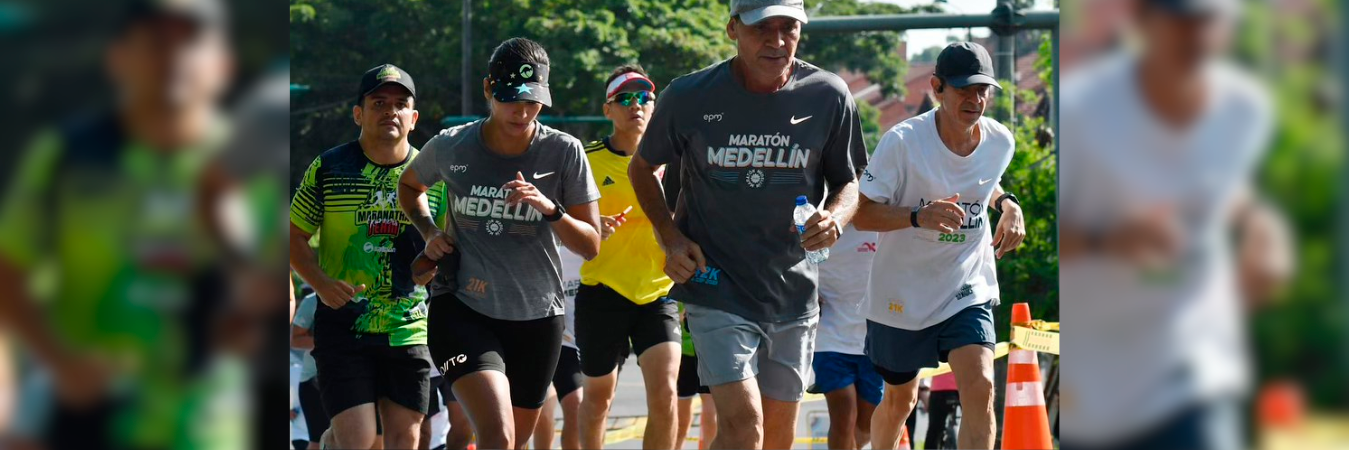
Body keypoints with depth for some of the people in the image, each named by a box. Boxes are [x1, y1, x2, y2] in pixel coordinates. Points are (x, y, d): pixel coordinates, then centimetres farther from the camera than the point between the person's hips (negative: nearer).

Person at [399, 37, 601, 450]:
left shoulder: (564, 152, -5)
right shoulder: (451, 147, -4)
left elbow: (590, 246, -4)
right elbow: (409, 186, 20)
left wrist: (550, 209, -22)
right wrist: (429, 233, 1)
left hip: (537, 316, 3)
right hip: (462, 309, -2)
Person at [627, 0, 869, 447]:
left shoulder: (828, 96, -4)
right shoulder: (689, 96, -8)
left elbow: (848, 180, 9)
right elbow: (642, 168, 10)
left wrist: (836, 217, -14)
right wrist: (670, 237, -4)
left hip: (793, 291, 3)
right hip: (716, 288, -3)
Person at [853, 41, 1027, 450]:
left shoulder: (1001, 141, -5)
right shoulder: (903, 141, -20)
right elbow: (863, 215, -18)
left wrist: (1008, 205, -2)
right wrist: (919, 215, -35)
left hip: (969, 291, 2)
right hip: (902, 293, -2)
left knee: (980, 389, -20)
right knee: (900, 400, 16)